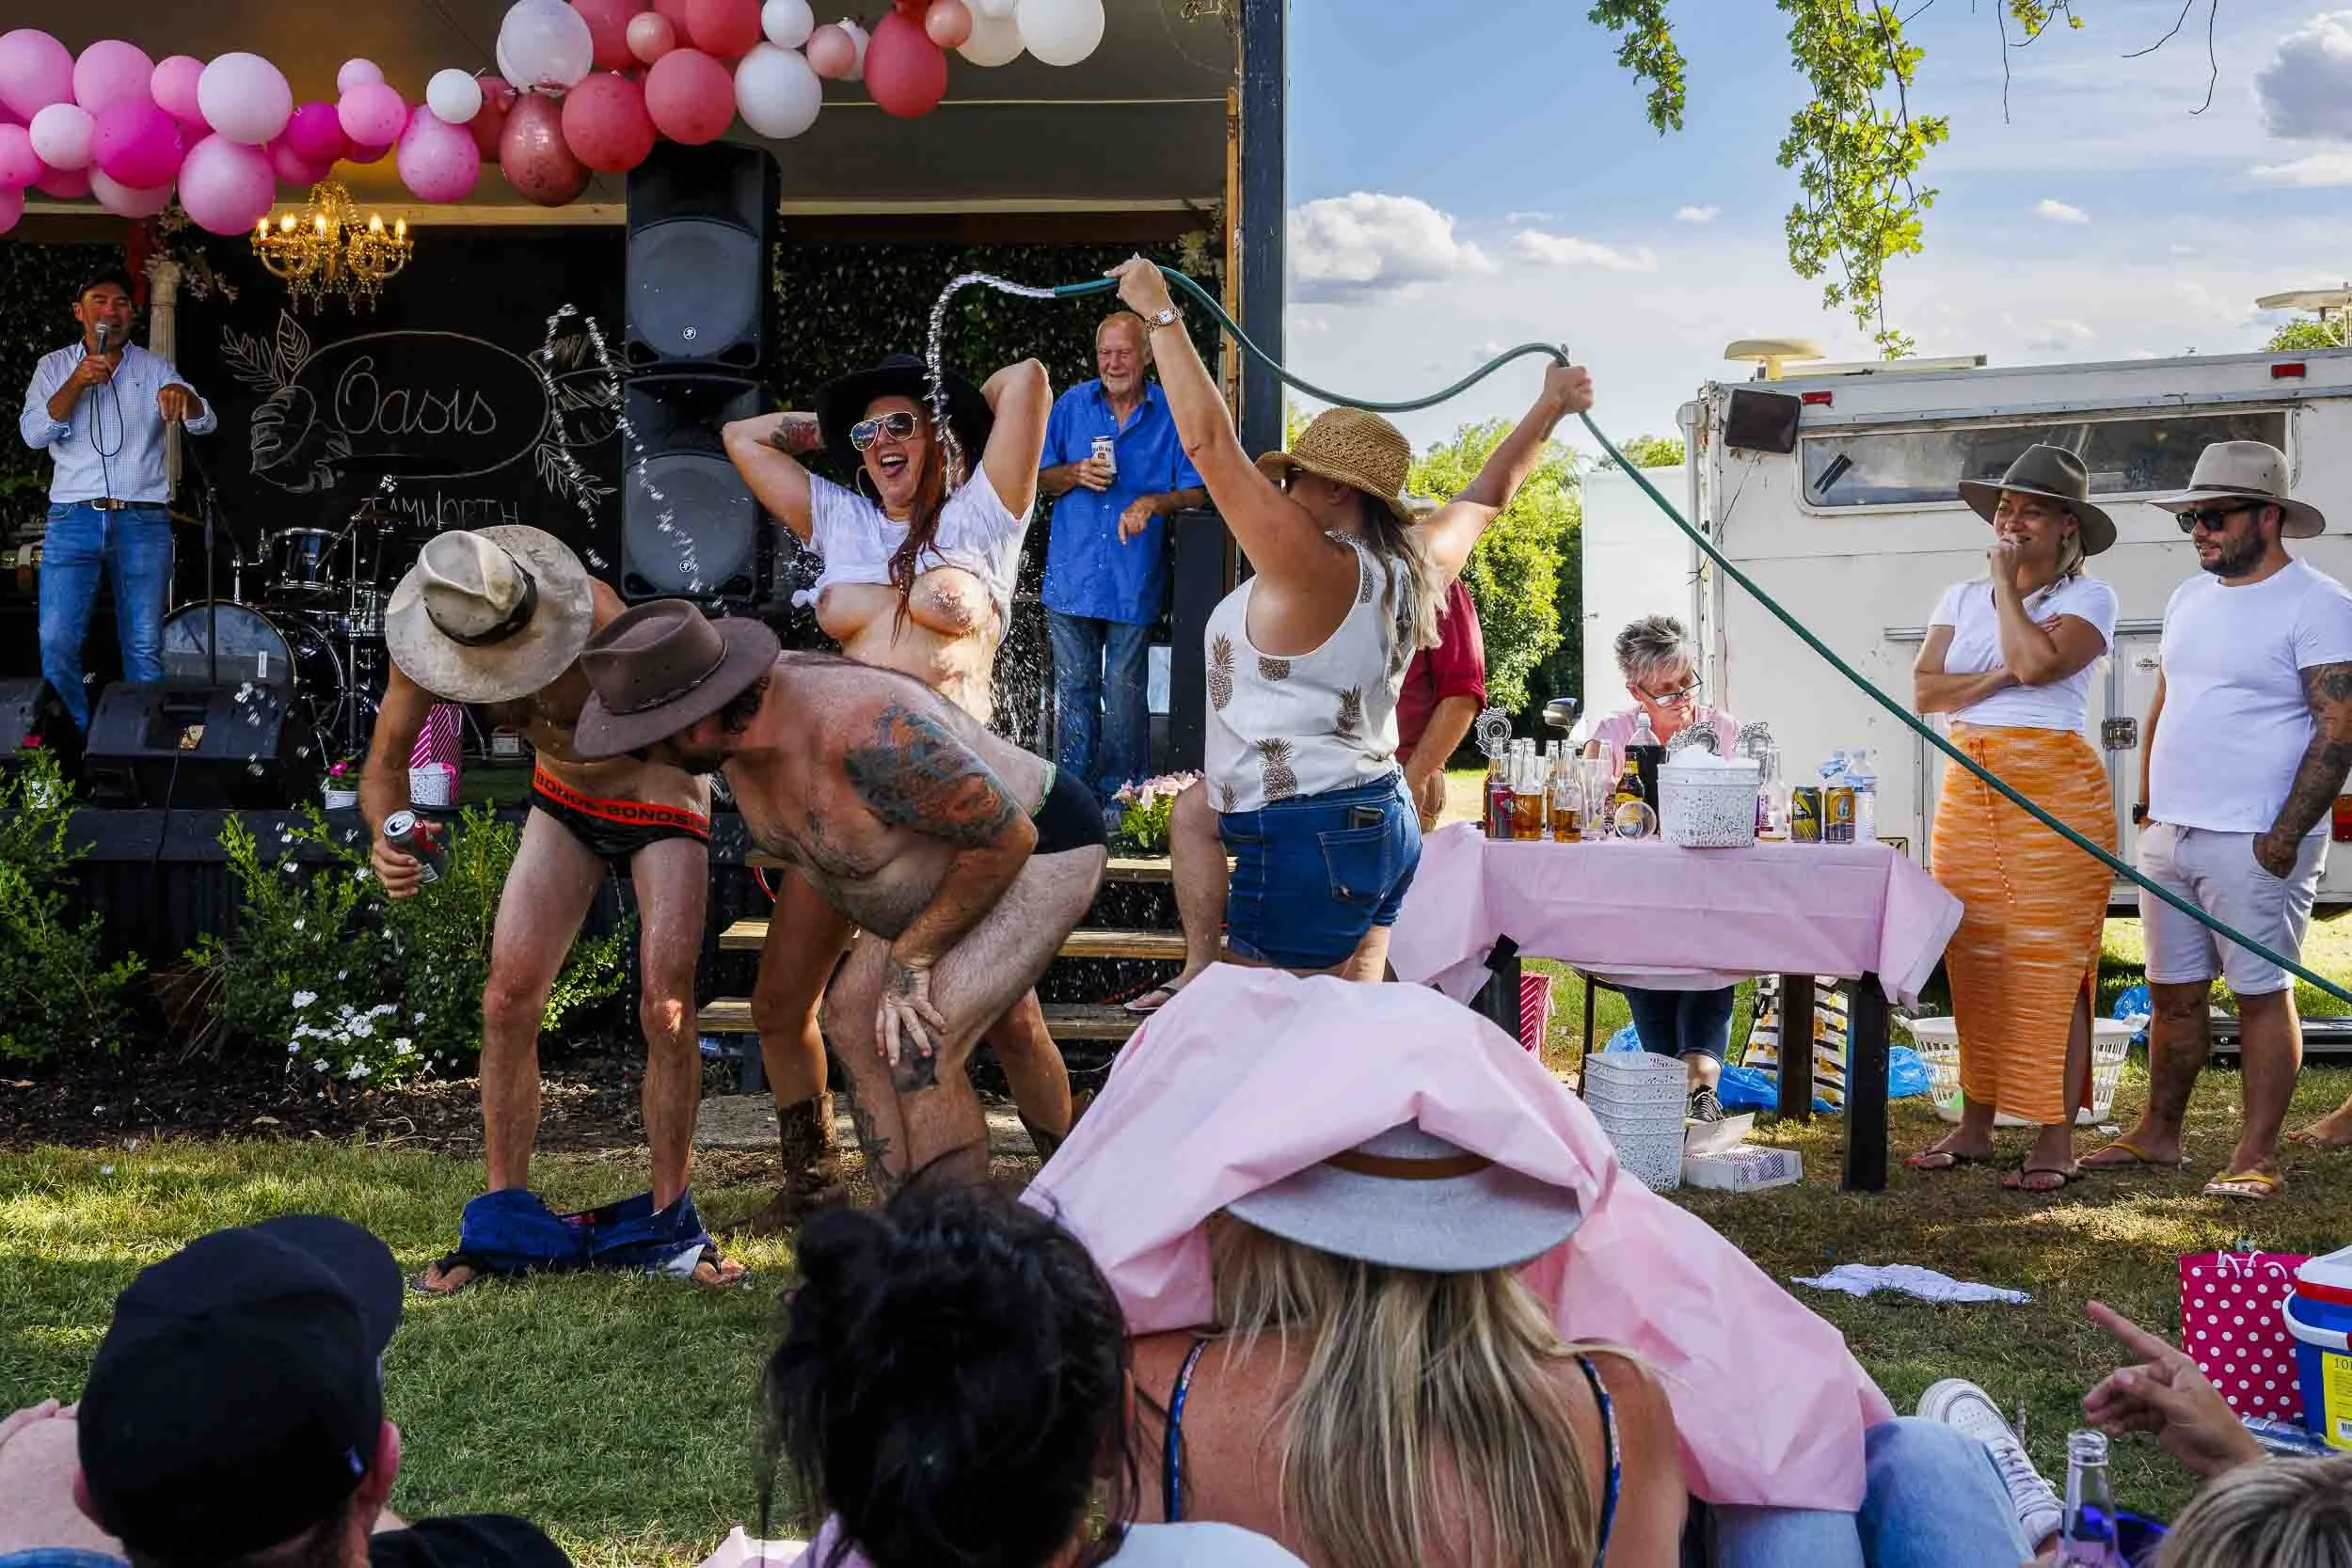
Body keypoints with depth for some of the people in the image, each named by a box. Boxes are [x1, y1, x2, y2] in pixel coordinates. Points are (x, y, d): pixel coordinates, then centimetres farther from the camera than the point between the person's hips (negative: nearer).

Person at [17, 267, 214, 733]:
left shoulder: (154, 368, 9)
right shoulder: (54, 367, 10)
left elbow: (206, 423, -2)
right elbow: (34, 434, -2)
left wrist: (182, 395, -25)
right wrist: (77, 383, -15)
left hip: (144, 523, 0)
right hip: (73, 519, 0)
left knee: (145, 648, -1)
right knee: (56, 644, -7)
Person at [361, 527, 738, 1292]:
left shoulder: (599, 629, -38)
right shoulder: (424, 637, -22)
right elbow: (384, 765, -12)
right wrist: (388, 840, -32)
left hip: (659, 795, -4)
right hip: (563, 801, 4)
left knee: (666, 1009, -11)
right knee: (508, 999, -5)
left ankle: (670, 1220, 5)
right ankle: (501, 1218, 7)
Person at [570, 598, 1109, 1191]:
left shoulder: (863, 732, -38)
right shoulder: (737, 720, -10)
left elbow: (1007, 837, -30)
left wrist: (911, 956, -20)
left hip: (1037, 851, -9)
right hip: (948, 872, 9)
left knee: (918, 1051, -20)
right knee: (853, 1016, 3)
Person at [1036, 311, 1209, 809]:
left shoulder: (1172, 414, 0)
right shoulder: (1071, 404, 8)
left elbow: (1196, 491, -1)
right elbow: (1042, 478, 14)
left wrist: (1153, 502, -19)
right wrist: (1075, 474, -7)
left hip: (1134, 581, -2)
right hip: (1072, 575, 2)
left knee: (1124, 693, 2)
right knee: (1074, 688, 6)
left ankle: (1121, 793, 13)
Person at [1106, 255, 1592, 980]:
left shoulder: (1312, 568, -15)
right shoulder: (1415, 563, 9)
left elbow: (1210, 442, -17)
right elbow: (1484, 497, 27)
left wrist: (1160, 315, -11)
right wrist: (1549, 409, 42)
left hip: (1305, 840, -9)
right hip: (1385, 819, 9)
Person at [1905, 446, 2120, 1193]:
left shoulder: (2088, 598, 1)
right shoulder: (1962, 598, 15)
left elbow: (2036, 661, -17)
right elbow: (1924, 688, 5)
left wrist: (2006, 582, -5)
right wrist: (2000, 676, -9)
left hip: (2056, 788, -5)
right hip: (1968, 787, 5)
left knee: (2051, 963, -7)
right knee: (1974, 959, 5)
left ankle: (2055, 1140, -3)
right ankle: (1974, 1126, 13)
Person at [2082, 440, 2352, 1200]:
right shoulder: (2189, 599, 15)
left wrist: (2286, 838, -17)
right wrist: (2147, 808, 15)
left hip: (2253, 844, -7)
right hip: (2169, 836, 7)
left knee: (2260, 993, -2)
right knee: (2173, 995, 13)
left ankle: (2255, 1157, 3)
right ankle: (2157, 1134, 24)